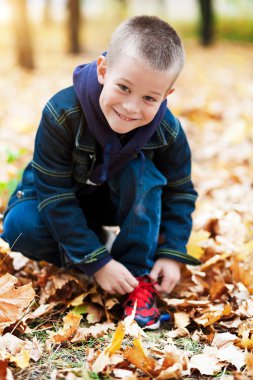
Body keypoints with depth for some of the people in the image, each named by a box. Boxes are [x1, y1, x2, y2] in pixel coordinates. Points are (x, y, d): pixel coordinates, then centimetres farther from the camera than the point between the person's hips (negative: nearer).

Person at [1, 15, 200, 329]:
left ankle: (139, 273, -19)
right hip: (59, 192, -2)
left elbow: (179, 193, -11)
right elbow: (55, 194, -31)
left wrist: (171, 254, -23)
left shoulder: (168, 132, -26)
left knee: (143, 172, -30)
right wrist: (97, 262, -33)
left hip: (118, 202, 2)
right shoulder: (62, 114, -35)